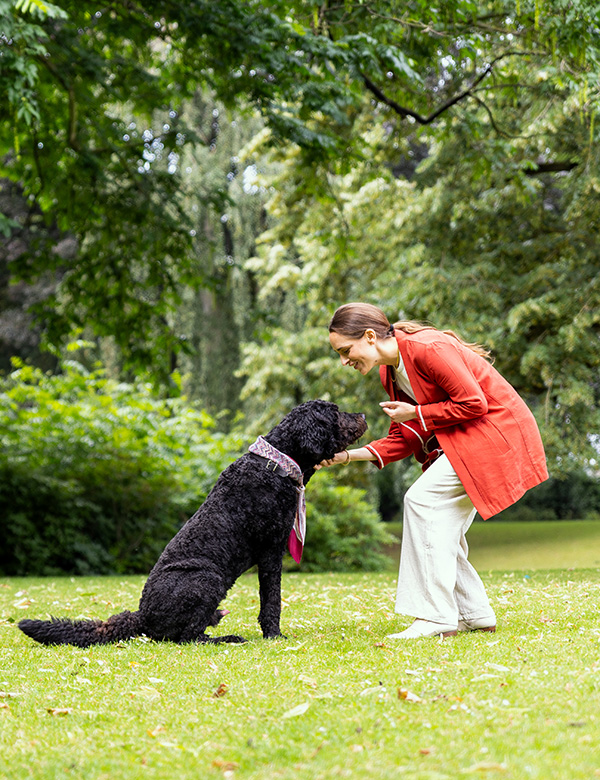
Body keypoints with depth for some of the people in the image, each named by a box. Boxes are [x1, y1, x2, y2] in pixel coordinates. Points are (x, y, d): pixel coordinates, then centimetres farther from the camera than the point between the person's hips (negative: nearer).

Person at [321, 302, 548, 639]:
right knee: (441, 525, 6)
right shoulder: (390, 372, 7)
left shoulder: (427, 349, -22)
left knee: (422, 499, -18)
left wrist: (417, 413, -15)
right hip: (457, 441, 10)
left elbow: (474, 403, -22)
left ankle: (435, 619, -17)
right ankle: (475, 615, 15)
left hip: (496, 431, -10)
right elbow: (403, 439, 8)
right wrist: (350, 455, -4)